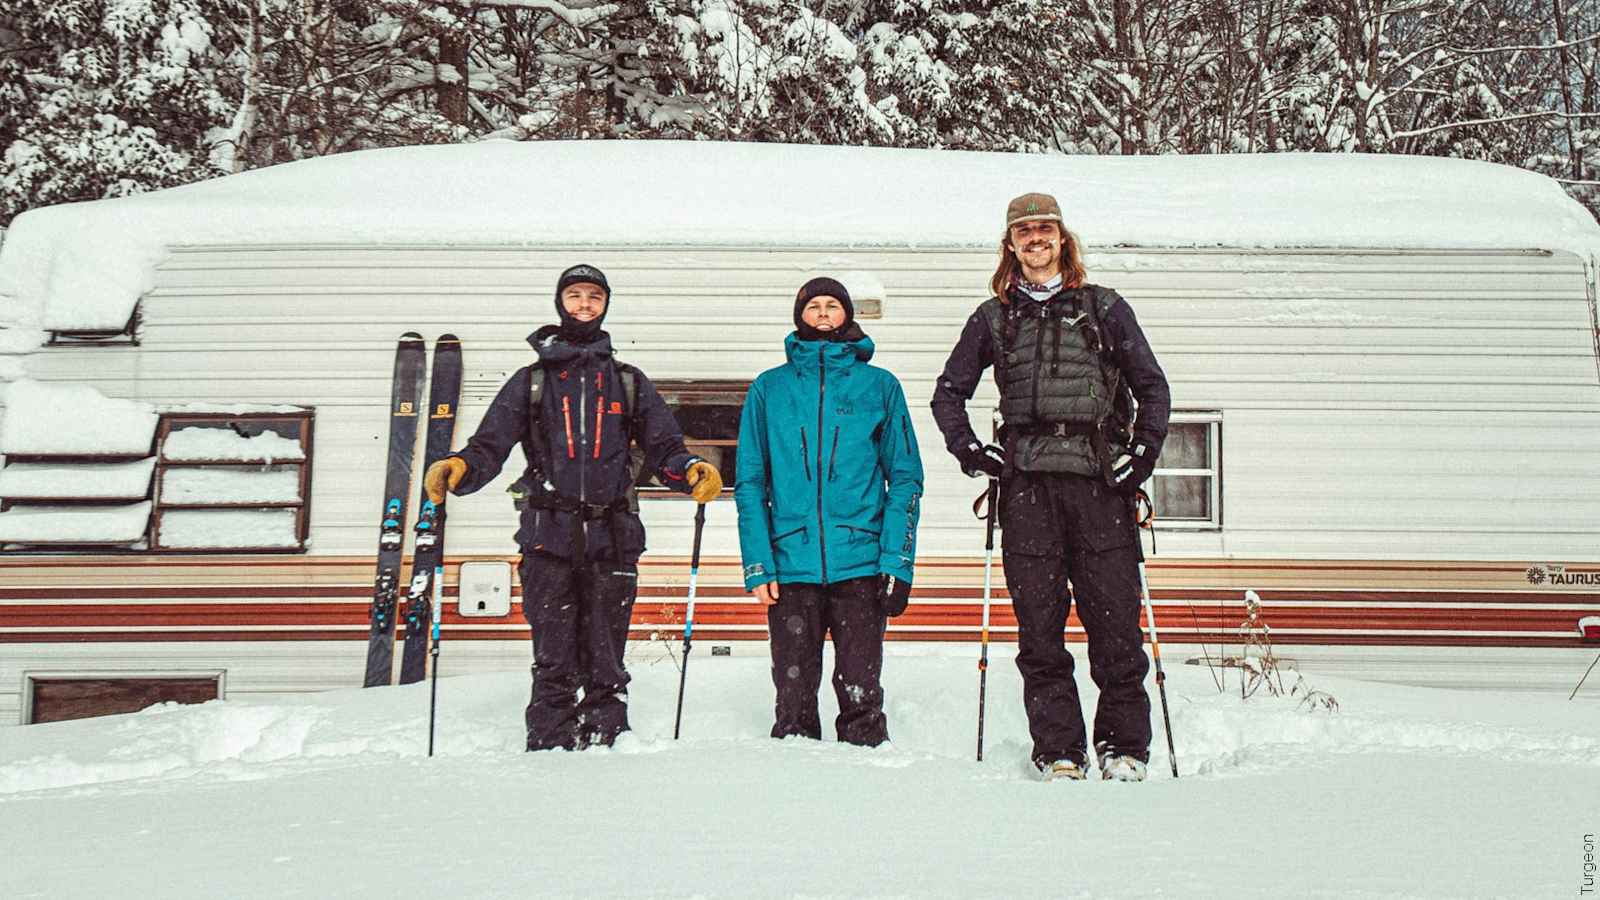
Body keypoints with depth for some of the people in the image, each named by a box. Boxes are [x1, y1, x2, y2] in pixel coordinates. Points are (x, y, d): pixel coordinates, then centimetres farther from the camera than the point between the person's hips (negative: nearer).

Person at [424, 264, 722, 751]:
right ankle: (549, 747, 4)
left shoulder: (629, 382, 18)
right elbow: (490, 445, 8)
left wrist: (691, 471, -8)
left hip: (612, 538, 1)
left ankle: (604, 743, 7)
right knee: (554, 661, -2)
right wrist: (459, 468, -13)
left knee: (606, 661, 1)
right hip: (549, 535, -1)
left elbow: (664, 447, 13)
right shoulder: (531, 381, 16)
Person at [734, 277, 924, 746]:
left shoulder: (880, 386, 9)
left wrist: (897, 560, -5)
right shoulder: (769, 389, 10)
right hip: (790, 565, 1)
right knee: (793, 699, 5)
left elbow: (905, 477, 6)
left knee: (861, 695, 1)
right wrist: (758, 564, -3)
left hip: (861, 566, -1)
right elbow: (750, 483, 8)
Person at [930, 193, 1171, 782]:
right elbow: (949, 392, 23)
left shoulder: (1104, 308, 13)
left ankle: (1124, 746, 7)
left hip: (1099, 479, -1)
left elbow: (1152, 386, 14)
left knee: (1114, 620, -4)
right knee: (1039, 627, -1)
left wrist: (1143, 454, 1)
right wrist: (970, 451, 8)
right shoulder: (993, 318, 16)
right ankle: (1058, 752, 7)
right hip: (1027, 485, 1)